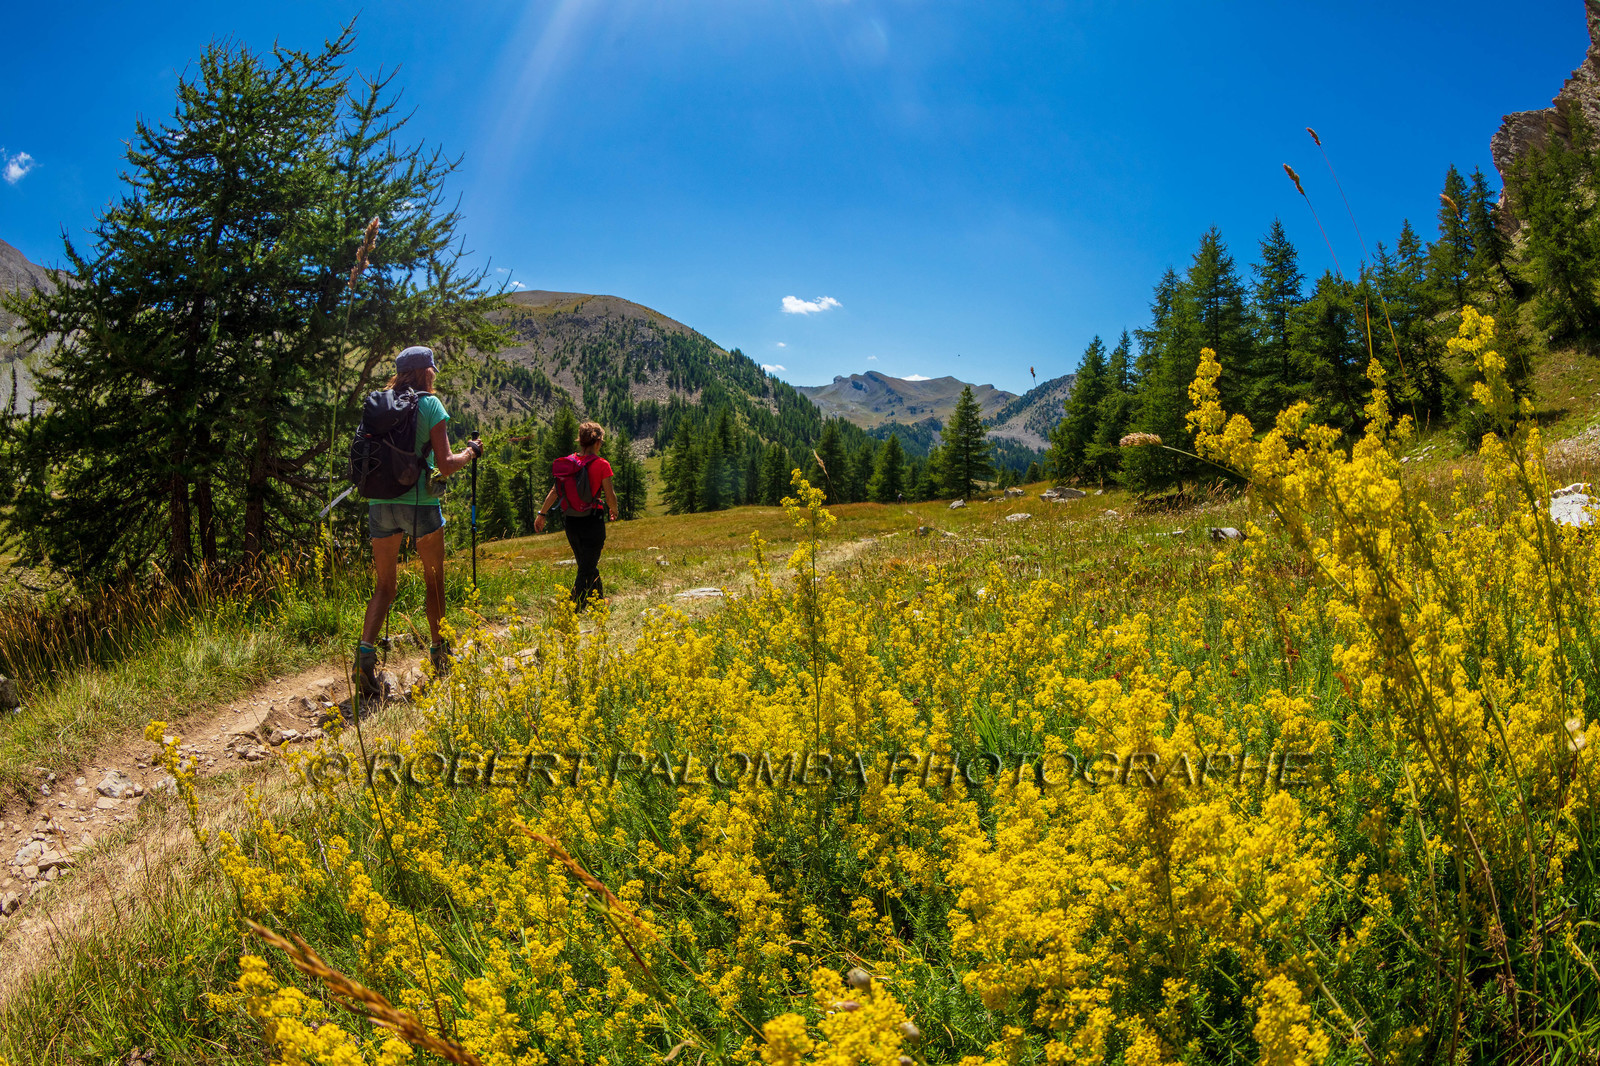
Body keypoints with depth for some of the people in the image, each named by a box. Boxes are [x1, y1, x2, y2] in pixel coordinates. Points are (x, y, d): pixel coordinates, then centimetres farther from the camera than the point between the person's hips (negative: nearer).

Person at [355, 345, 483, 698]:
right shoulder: (429, 404, -4)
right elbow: (445, 464, -9)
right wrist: (471, 452, 8)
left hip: (380, 502, 4)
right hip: (418, 501, -4)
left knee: (385, 584, 10)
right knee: (434, 581, 11)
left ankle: (366, 651, -9)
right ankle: (440, 656, 21)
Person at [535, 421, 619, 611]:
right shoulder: (601, 465, -12)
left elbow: (555, 490, 0)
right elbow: (610, 496, -8)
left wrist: (542, 513, 6)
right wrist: (613, 510, 12)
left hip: (571, 522, 5)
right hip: (593, 522, -5)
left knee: (587, 565, 21)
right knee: (588, 568, 2)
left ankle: (601, 602, 37)